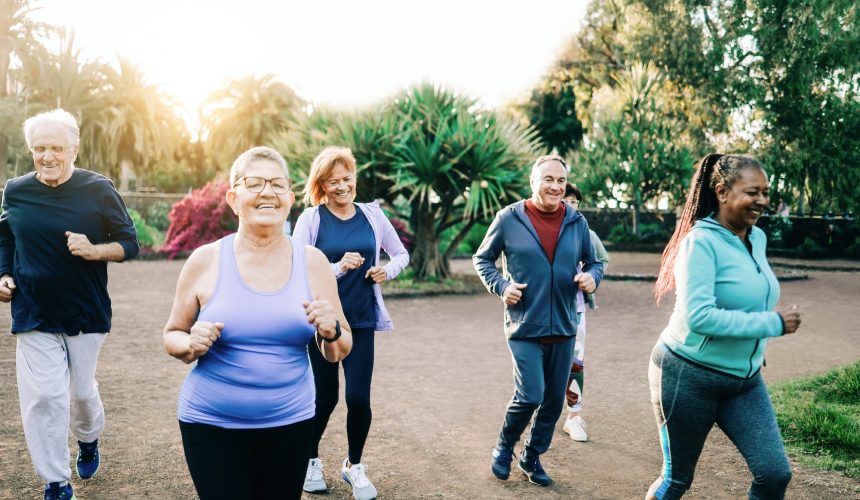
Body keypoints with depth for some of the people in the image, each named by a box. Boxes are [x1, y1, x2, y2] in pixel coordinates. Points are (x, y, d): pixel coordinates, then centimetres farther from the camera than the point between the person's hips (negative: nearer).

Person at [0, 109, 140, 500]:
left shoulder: (98, 189, -8)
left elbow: (130, 244, -5)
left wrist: (94, 250, -23)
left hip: (87, 314, -1)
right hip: (34, 315, 1)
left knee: (82, 390, 13)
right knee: (43, 398, -4)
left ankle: (89, 441, 46)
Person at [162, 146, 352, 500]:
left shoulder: (313, 262, -2)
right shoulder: (204, 261, -6)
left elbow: (338, 353, 4)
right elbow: (172, 337, 5)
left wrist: (330, 333, -18)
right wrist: (191, 345, -16)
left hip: (290, 424, 2)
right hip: (211, 425, -1)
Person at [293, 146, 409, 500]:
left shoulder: (372, 214, 2)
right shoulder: (310, 219, -7)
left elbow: (401, 254, 13)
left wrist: (389, 270, -8)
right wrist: (338, 267, -24)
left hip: (361, 321, 2)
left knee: (359, 397, -3)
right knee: (324, 397, 9)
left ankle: (354, 466, 22)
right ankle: (311, 460, 36)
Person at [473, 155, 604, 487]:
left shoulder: (577, 222, 1)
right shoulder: (509, 218, -7)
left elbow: (593, 262, 12)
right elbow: (482, 259, 4)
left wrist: (592, 277, -11)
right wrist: (500, 286, -13)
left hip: (563, 328, 4)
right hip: (524, 327, -4)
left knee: (554, 400, 12)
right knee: (530, 395, -13)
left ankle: (532, 457, 35)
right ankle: (504, 447, 18)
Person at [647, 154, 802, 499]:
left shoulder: (757, 238, 4)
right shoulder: (702, 241, -20)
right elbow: (699, 316, -28)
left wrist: (755, 348, 13)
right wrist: (774, 324, -23)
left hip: (745, 380, 7)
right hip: (688, 376, -7)